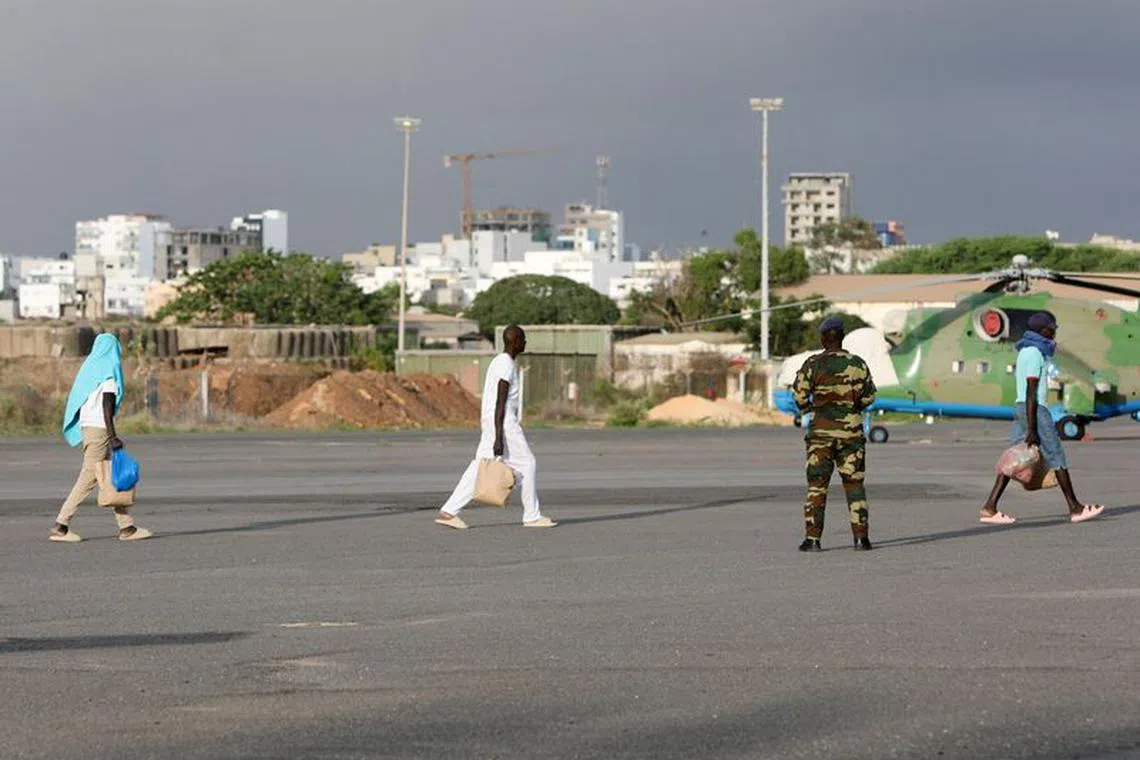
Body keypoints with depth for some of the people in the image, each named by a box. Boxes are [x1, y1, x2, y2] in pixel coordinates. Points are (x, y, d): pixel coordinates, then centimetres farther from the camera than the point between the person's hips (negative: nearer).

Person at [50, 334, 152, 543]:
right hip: (99, 428, -9)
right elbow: (107, 405, -16)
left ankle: (126, 527, 8)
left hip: (86, 427, 9)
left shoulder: (90, 369, 17)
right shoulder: (109, 371, -7)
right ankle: (60, 526, -9)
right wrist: (112, 436, -19)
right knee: (89, 477, -8)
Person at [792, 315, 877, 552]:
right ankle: (861, 537, 3)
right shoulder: (857, 364, -1)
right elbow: (869, 396, 7)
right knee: (854, 484, 8)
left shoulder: (813, 365, -7)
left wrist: (807, 408, 15)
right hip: (851, 430, 1)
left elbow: (799, 395, -7)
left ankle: (812, 538, -1)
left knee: (817, 486, 4)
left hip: (821, 431, -1)